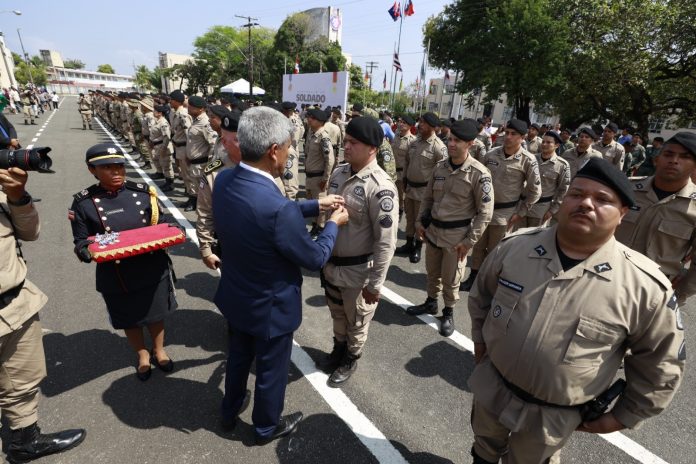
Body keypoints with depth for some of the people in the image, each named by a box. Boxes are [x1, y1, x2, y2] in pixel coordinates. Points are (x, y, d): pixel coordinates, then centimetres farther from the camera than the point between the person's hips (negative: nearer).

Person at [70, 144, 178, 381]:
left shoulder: (143, 192, -4)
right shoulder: (84, 203, -8)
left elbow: (163, 223, 5)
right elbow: (81, 243, -3)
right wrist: (91, 251, -25)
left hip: (153, 270, 1)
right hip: (116, 277, -1)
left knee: (156, 313, 19)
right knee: (130, 319, 19)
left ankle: (158, 351, 46)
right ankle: (142, 355, 46)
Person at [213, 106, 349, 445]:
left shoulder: (224, 180, -13)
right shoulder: (278, 209, -38)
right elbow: (314, 258, -22)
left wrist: (314, 205, 3)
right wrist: (333, 224, -5)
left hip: (236, 296, 8)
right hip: (270, 305, -7)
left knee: (238, 357, 31)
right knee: (271, 370, 21)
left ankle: (230, 411, 58)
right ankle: (266, 427, 49)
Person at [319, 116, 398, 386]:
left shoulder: (380, 187, -25)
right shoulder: (338, 173, -2)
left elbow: (385, 241, -22)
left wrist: (375, 284, -18)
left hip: (357, 270, -6)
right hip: (331, 263, 7)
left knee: (356, 322, 19)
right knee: (337, 314, 28)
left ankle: (351, 360, 45)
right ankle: (338, 349, 53)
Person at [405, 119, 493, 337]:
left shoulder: (479, 173, -15)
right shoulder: (440, 167, 1)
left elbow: (485, 212, -13)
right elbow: (428, 197, 12)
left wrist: (469, 241, -14)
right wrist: (420, 222, 7)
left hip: (457, 235, -5)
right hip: (433, 230, 5)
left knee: (450, 279, 10)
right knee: (432, 272, 21)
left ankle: (448, 313, 33)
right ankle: (431, 303, 43)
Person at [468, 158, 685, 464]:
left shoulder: (646, 287, -21)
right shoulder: (514, 247, -15)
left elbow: (659, 363, -6)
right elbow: (481, 293, 4)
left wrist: (623, 417, 1)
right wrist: (479, 337, 11)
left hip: (553, 416, -2)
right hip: (490, 386, 3)